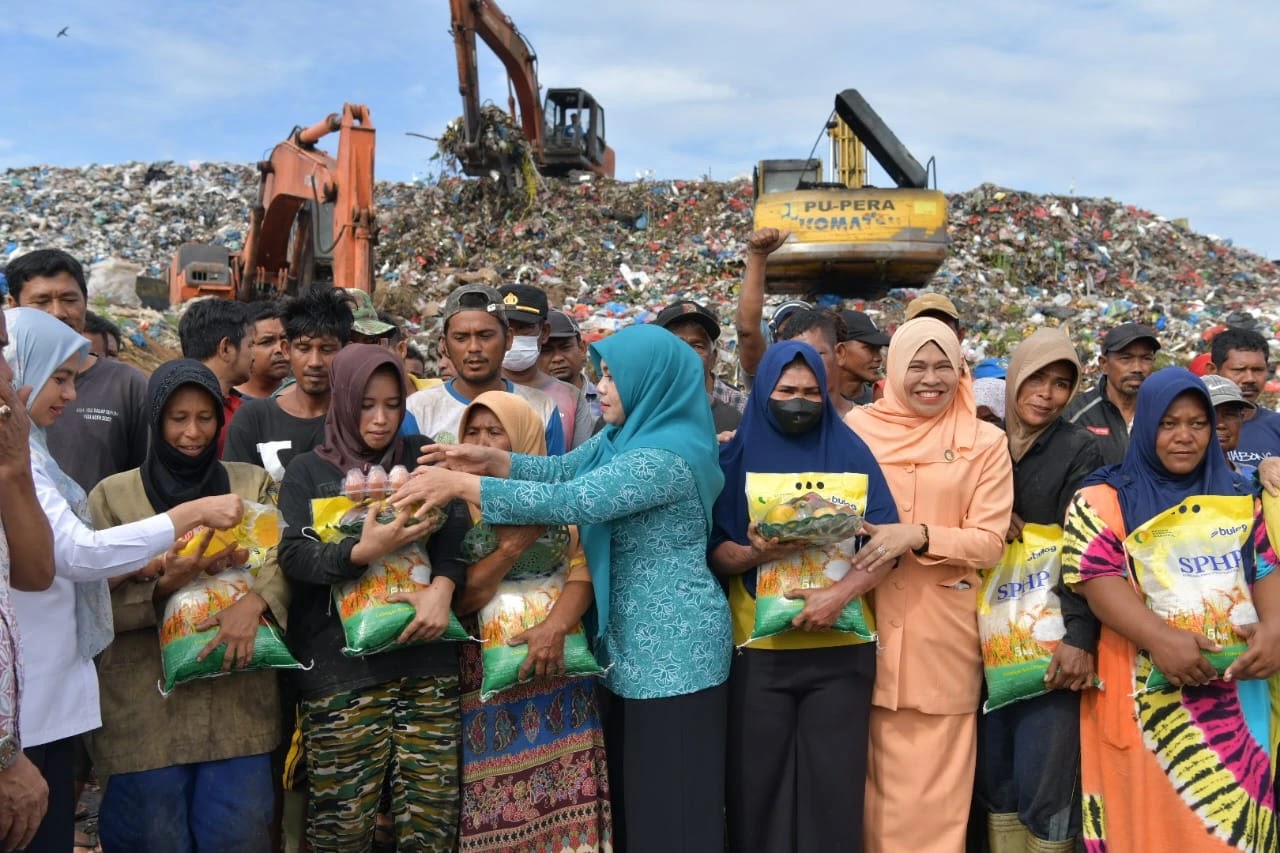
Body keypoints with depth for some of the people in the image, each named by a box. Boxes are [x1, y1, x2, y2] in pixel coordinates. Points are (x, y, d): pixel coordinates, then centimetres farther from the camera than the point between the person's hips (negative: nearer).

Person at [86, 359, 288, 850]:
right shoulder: (112, 495, 3)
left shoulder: (253, 484, 9)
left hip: (238, 700, 1)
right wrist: (163, 586, -20)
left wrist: (253, 602, -20)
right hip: (146, 707, -1)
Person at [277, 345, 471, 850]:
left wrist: (443, 586, -20)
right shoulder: (308, 471, 9)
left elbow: (456, 526, -2)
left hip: (426, 657, 2)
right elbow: (293, 554, -6)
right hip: (340, 664, -1)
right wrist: (362, 553, -23)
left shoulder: (423, 458, 13)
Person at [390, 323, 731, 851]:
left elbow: (572, 501, -28)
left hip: (675, 648, -10)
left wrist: (462, 485, -25)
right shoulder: (626, 436, 9)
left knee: (670, 804, 3)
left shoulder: (669, 453, -22)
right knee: (632, 792, 19)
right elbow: (563, 469, 10)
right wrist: (491, 460, -7)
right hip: (634, 643, 10)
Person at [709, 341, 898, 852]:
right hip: (760, 647, 0)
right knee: (760, 778, 6)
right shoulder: (737, 456, 4)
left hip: (840, 646, 0)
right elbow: (715, 551, 0)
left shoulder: (850, 451, 3)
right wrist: (753, 554, -21)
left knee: (833, 780, 5)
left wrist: (840, 594, -19)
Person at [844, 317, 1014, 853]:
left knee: (936, 779, 5)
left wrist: (919, 535, -19)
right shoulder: (858, 427, 3)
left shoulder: (985, 442, 1)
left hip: (944, 628, -1)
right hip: (872, 622, 1)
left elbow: (989, 543, -4)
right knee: (876, 773, 9)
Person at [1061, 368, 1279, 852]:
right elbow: (1095, 577, -11)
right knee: (1148, 814, 2)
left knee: (1233, 809, 6)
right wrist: (1159, 637, -26)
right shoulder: (1106, 497, -1)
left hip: (1230, 689, 3)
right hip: (1141, 691, -3)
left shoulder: (1236, 496, 12)